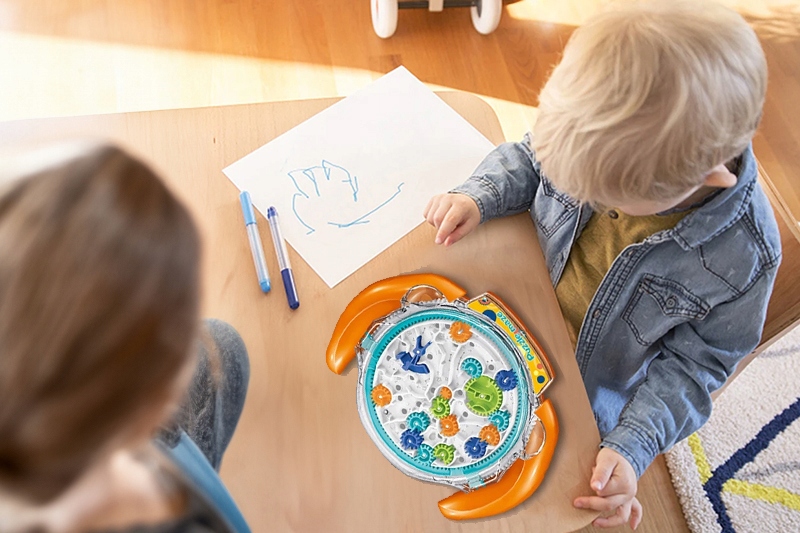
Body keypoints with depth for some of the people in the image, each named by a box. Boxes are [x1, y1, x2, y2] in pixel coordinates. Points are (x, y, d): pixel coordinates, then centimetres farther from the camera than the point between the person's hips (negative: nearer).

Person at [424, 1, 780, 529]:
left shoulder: (743, 254, -32)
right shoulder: (601, 146, -27)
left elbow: (694, 360, -18)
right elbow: (525, 158, -6)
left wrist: (634, 447, -27)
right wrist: (478, 197, -25)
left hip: (592, 382, -2)